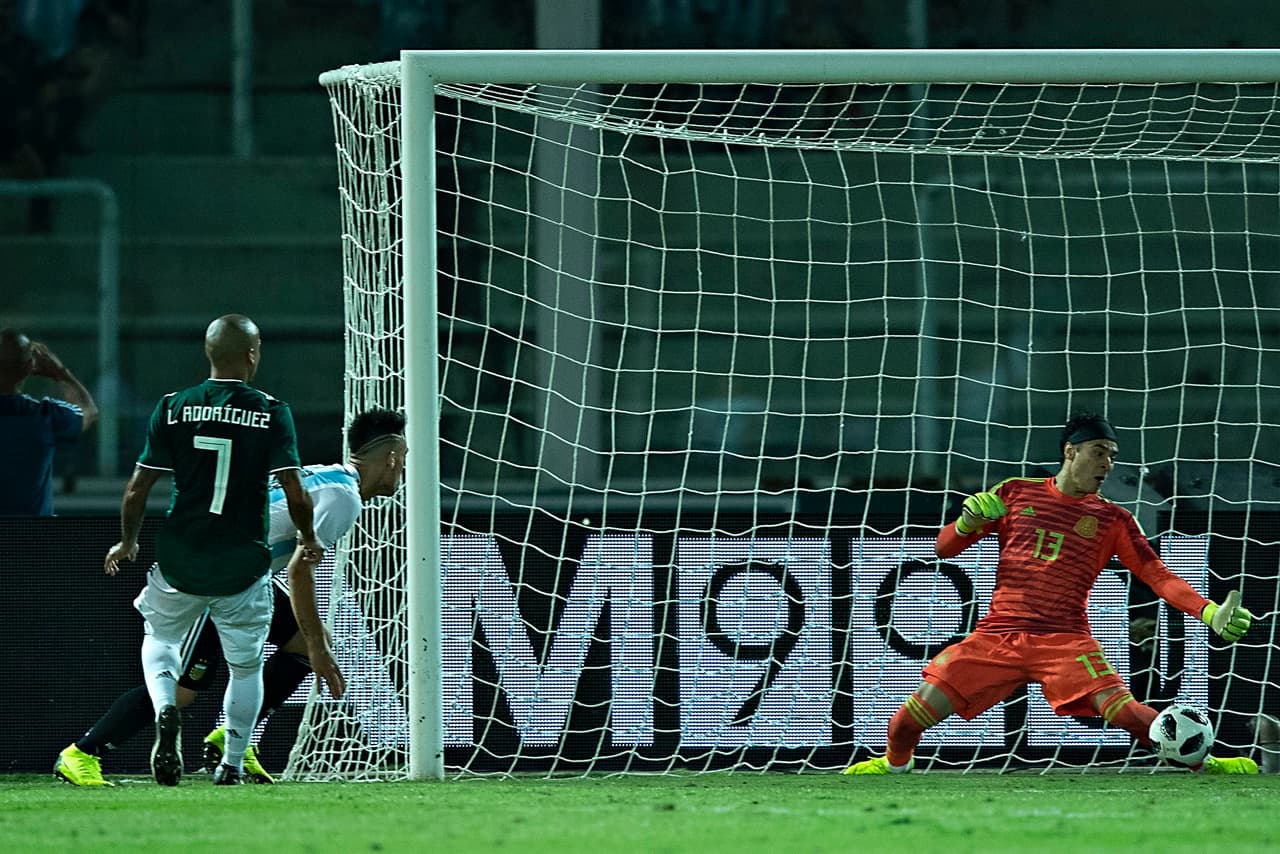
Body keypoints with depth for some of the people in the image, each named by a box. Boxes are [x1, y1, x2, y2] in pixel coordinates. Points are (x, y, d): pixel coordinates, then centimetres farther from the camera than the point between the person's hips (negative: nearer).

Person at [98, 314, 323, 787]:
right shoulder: (271, 412, -7)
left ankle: (165, 709, -5)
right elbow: (295, 494, -11)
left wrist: (127, 541, 14)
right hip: (243, 566, -1)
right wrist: (308, 537, 9)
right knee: (246, 663, 19)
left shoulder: (173, 408, -3)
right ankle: (232, 765, 17)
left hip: (180, 561, 1)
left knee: (159, 636, 23)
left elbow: (137, 489, -3)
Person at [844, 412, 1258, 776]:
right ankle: (895, 765, 24)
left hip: (1064, 639, -1)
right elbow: (944, 547, 14)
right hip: (996, 637, 1)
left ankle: (1205, 763, -7)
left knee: (1123, 711, -25)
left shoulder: (1112, 520, 8)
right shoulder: (1015, 494, 10)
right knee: (907, 721, -9)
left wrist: (1208, 611, -16)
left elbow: (1158, 576, 0)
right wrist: (966, 525, -10)